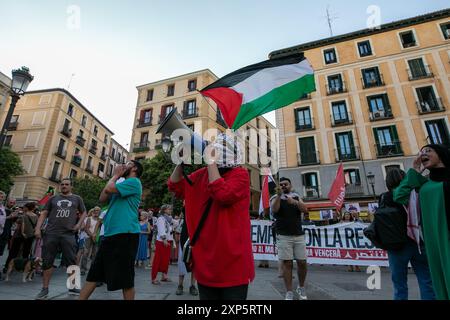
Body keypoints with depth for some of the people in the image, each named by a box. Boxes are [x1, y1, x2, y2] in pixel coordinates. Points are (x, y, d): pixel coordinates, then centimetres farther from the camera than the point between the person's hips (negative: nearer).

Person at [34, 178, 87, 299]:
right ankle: (45, 289, 19)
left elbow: (84, 212, 14)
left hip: (68, 234, -1)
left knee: (72, 262, 1)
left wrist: (79, 224, 0)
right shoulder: (53, 198, 13)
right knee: (47, 262, 6)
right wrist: (38, 228, -1)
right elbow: (44, 214, 10)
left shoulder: (77, 198, 11)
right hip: (51, 234, 1)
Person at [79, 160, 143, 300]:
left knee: (125, 278, 1)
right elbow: (102, 198, 14)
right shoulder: (122, 185, 22)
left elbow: (108, 189, -18)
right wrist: (115, 176, 12)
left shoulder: (134, 182, -7)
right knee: (94, 273, 16)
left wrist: (115, 175, 2)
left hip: (125, 234, -9)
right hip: (111, 234, 10)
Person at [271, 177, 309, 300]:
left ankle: (301, 288, 27)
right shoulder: (276, 198, 3)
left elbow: (305, 210, -4)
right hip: (284, 236, -2)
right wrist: (279, 195, -28)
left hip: (299, 235, 3)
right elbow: (274, 209, -16)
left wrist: (294, 202, -21)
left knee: (302, 262, 5)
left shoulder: (296, 197, 11)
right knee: (287, 263, -2)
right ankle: (289, 292, 8)